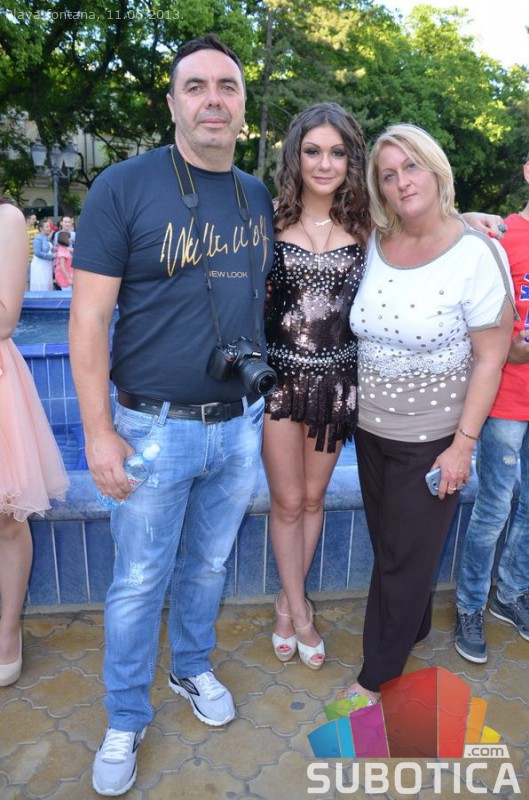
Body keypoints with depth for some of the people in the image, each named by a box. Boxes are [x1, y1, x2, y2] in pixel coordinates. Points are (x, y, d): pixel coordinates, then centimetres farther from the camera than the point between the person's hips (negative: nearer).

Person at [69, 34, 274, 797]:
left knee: (209, 565, 20)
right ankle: (126, 720, 33)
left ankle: (193, 668, 46)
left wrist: (264, 399, 11)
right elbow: (89, 314, -10)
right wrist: (98, 432, -13)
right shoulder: (125, 186, -9)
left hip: (240, 424, 5)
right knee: (139, 582, 9)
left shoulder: (260, 197, 8)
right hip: (154, 426, -4)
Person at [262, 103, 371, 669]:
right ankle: (298, 610, 28)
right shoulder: (272, 219, -6)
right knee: (288, 501, 7)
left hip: (336, 378, 2)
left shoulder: (363, 227, 1)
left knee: (313, 498, 14)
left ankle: (288, 602, 35)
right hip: (280, 374, -2)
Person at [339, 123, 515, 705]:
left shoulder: (477, 254, -15)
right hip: (371, 430, 5)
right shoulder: (374, 246, -1)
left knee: (405, 555, 8)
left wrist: (463, 444, -15)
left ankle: (378, 675, 28)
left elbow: (490, 359, -13)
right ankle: (411, 629, 45)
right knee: (388, 543, 19)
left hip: (431, 441, -5)